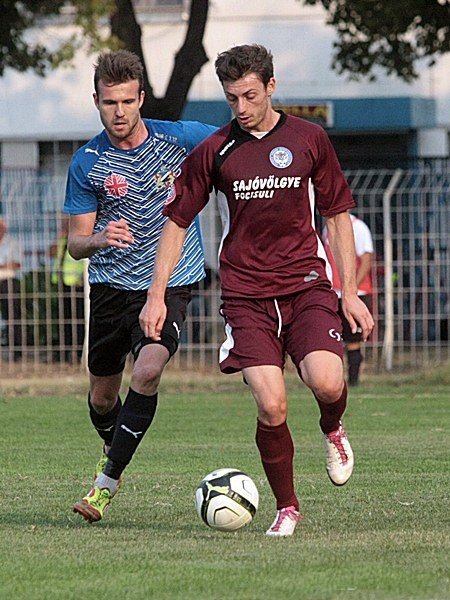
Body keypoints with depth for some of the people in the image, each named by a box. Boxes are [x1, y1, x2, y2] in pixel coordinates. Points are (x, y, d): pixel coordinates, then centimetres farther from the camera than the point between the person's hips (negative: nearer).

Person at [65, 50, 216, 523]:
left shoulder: (180, 138, -7)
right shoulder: (86, 163, -4)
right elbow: (75, 242, -1)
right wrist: (99, 239, -23)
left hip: (170, 284, -2)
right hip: (111, 286, 2)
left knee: (147, 372, -25)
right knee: (102, 396, 10)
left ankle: (107, 481, -18)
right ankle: (115, 449, 45)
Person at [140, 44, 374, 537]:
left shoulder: (309, 140, 6)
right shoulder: (213, 152, 4)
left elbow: (337, 215, 12)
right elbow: (176, 222, 10)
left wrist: (350, 291, 5)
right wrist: (156, 295, 2)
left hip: (306, 284, 0)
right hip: (245, 293, 0)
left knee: (326, 383, -23)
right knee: (271, 405, -14)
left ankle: (332, 430, 14)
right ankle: (286, 508, 5)